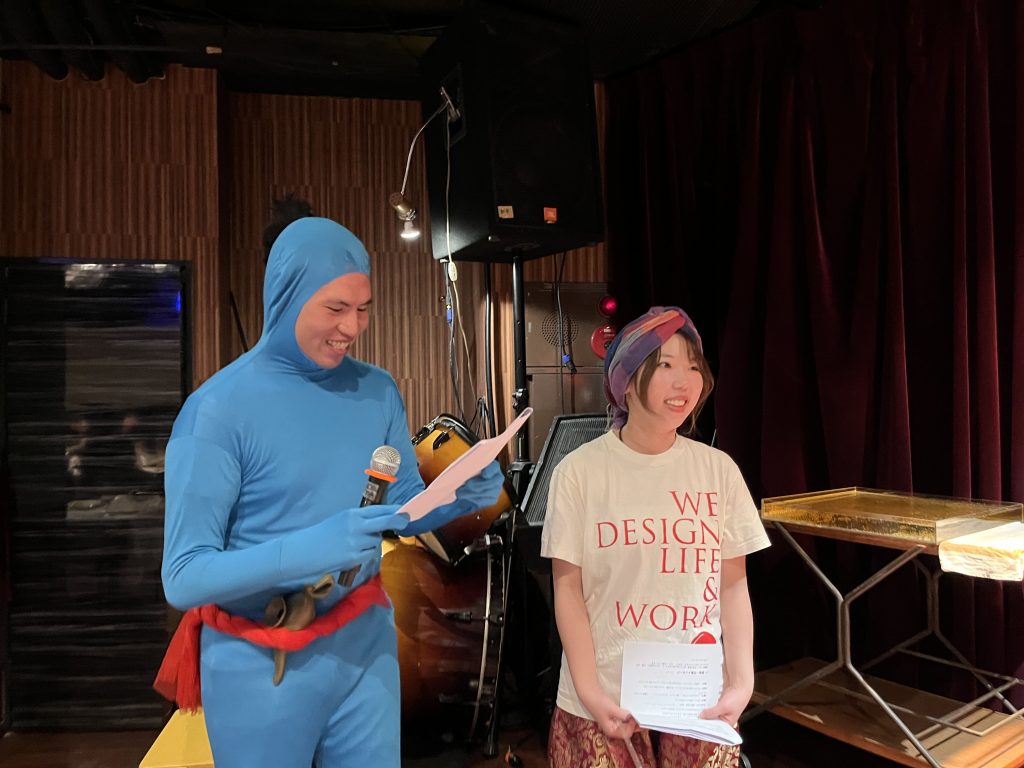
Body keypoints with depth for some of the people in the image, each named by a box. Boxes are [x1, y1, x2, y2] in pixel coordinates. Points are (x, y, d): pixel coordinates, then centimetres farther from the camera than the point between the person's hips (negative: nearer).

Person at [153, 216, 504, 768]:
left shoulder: (378, 392, -3)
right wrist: (304, 550, -32)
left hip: (364, 640, 4)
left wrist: (462, 498, -13)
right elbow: (183, 579, -18)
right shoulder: (218, 408, -17)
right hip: (260, 662, -3)